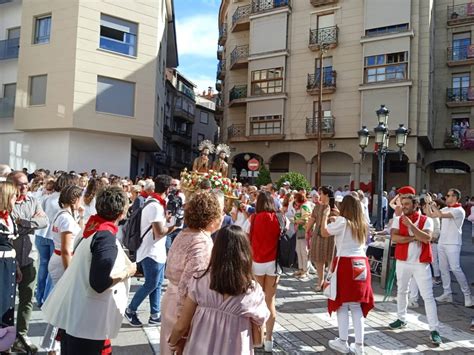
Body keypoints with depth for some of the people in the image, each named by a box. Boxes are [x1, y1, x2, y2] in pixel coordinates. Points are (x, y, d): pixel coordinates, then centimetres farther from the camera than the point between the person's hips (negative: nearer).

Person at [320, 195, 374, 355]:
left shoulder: (342, 221, -8)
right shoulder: (362, 224, 12)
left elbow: (324, 233, -4)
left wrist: (325, 215, 7)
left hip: (345, 264, -6)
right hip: (361, 264, 6)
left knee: (342, 304, 6)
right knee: (357, 305, 11)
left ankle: (342, 342, 14)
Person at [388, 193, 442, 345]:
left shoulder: (426, 220, -6)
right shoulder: (398, 220, 0)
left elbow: (427, 238, -22)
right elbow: (394, 237, -14)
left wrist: (411, 226, -26)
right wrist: (414, 238, -20)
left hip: (421, 263, -3)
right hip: (403, 261, 3)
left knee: (428, 296, -3)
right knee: (401, 291, 17)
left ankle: (434, 330, 3)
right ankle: (401, 319, 34)